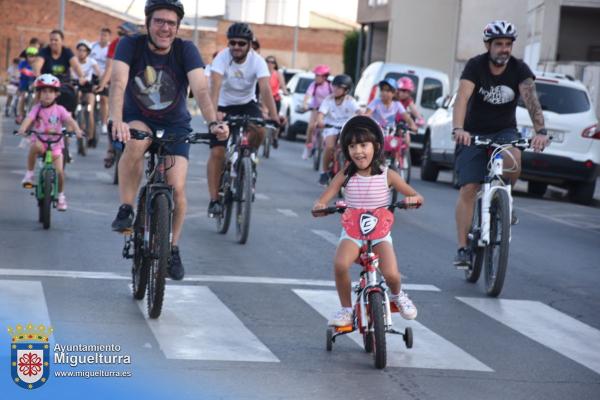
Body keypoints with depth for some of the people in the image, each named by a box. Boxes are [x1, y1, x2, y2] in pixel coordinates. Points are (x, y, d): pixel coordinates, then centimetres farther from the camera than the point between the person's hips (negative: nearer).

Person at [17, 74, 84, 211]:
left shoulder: (59, 110, -2)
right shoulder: (37, 109, -3)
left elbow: (69, 120, -16)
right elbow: (29, 118, -21)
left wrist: (77, 130, -37)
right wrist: (23, 128, -43)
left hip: (55, 144, 1)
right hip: (40, 141, -1)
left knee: (59, 171, -10)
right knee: (36, 146, -38)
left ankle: (61, 195, 17)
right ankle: (29, 173, -21)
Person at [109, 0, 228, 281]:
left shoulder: (186, 50, -18)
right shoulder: (130, 45, -19)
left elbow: (201, 89, -30)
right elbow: (118, 82, -33)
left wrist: (213, 123, -49)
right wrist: (116, 121, -51)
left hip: (175, 125, 1)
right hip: (137, 120, -1)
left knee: (177, 188, -12)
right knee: (135, 141, -37)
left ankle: (172, 248, 12)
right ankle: (125, 211, -21)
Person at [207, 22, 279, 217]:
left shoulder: (257, 61, -19)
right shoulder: (222, 58, -22)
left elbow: (265, 88, -31)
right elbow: (215, 86, -36)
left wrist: (274, 116, -47)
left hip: (247, 104, 1)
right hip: (223, 106, -1)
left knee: (259, 130, -30)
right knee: (217, 153, -12)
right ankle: (214, 200, -5)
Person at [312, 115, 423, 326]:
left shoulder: (387, 175, -1)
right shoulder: (345, 176, 0)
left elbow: (417, 196, -1)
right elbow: (321, 201, -3)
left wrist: (413, 199, -25)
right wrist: (319, 207, -27)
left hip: (379, 232, 0)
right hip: (352, 232, 1)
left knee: (391, 274, -24)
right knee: (340, 264, -31)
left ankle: (397, 295, 14)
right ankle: (346, 309, -7)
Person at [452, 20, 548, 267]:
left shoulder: (519, 69, -11)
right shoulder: (476, 66, -15)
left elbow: (531, 99, -25)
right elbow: (462, 98, -28)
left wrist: (540, 131, -42)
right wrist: (458, 129, -46)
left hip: (504, 131, 1)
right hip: (474, 132, -1)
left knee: (513, 159, -33)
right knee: (468, 189, -11)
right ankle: (462, 249, -5)